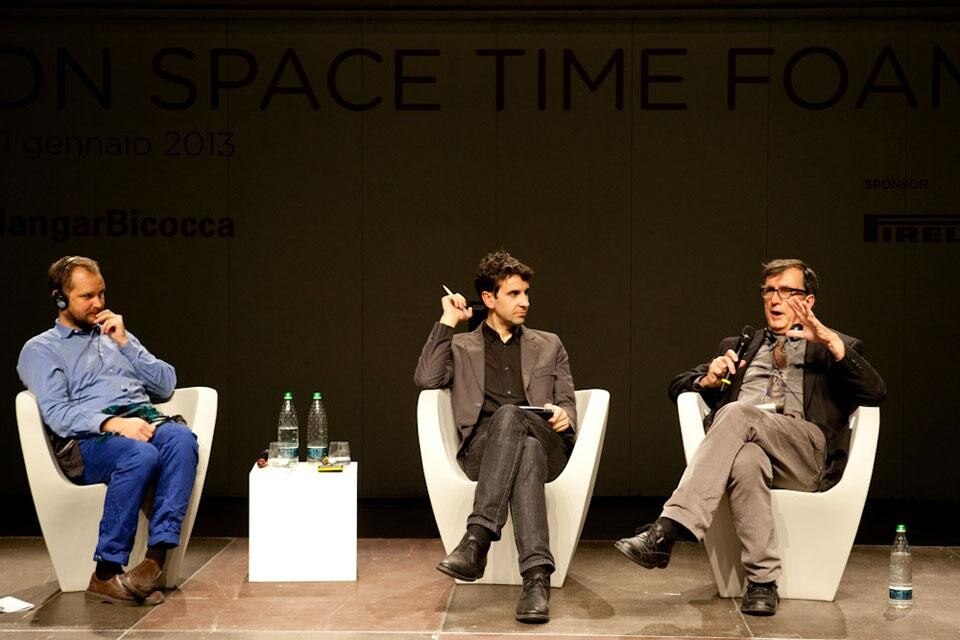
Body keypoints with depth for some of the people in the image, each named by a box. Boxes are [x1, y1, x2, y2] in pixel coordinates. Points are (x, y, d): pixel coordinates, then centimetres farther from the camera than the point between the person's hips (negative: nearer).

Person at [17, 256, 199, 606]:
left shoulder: (116, 335, 28)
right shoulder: (40, 349, 12)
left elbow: (166, 385, 19)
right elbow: (56, 414, -6)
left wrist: (124, 343, 9)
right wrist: (111, 423, -22)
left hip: (145, 420, 4)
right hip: (85, 439, -4)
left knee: (182, 439, -33)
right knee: (141, 455, -38)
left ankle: (156, 557, -39)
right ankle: (105, 575, -33)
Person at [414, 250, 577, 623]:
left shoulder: (548, 345, 25)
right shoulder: (461, 347, 20)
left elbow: (568, 404, 19)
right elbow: (427, 380, 0)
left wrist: (564, 415, -7)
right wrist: (448, 322, 5)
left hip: (545, 444, 1)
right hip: (482, 449, -1)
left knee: (509, 415, -37)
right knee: (525, 454, -39)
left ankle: (477, 539, -48)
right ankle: (537, 576, -50)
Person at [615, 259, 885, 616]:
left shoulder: (836, 349, 25)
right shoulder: (740, 345, 34)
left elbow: (875, 393, 5)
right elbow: (678, 387, 29)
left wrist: (830, 341, -7)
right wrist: (709, 379, 5)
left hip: (805, 449, -2)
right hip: (742, 439, 2)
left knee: (737, 413, -34)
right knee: (745, 459, -38)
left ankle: (666, 531, -44)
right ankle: (762, 582, -33)